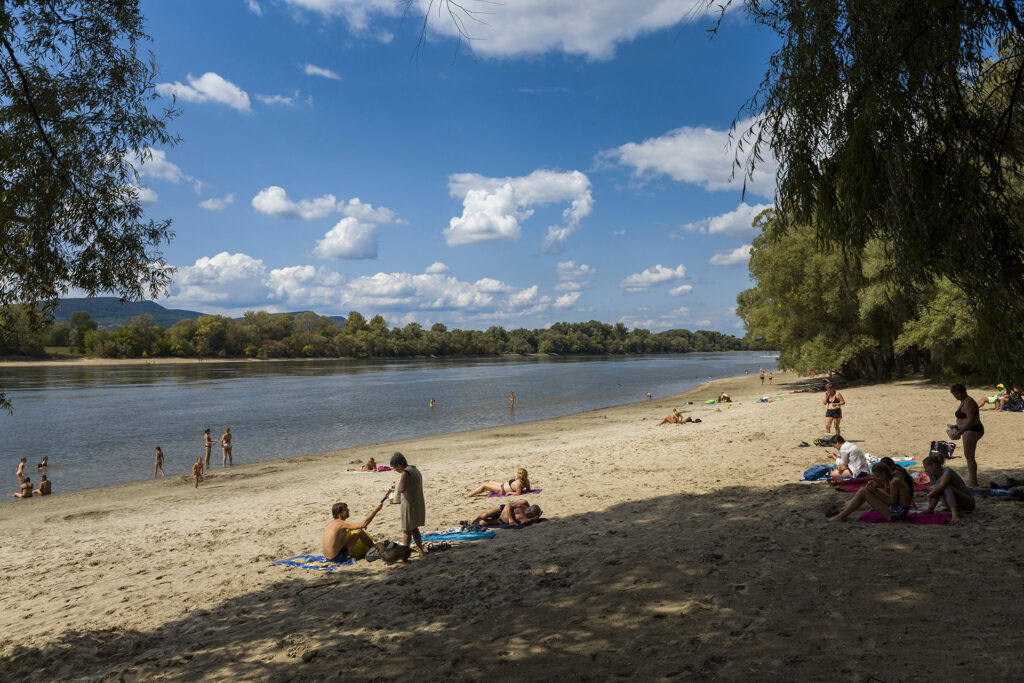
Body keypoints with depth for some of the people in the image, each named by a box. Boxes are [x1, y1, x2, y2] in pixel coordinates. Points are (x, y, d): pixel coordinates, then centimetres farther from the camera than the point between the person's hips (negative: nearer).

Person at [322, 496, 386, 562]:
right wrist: (376, 510, -18)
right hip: (337, 558, -9)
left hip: (328, 558, 9)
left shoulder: (331, 523, 9)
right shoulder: (342, 523, -18)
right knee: (359, 531, -5)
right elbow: (363, 524, -23)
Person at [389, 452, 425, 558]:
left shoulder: (406, 473, -19)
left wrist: (400, 480, -11)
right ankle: (420, 551, 23)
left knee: (406, 530, 4)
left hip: (410, 505, -9)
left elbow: (401, 489, -31)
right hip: (419, 504, 9)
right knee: (414, 528, 21)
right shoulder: (415, 470, 11)